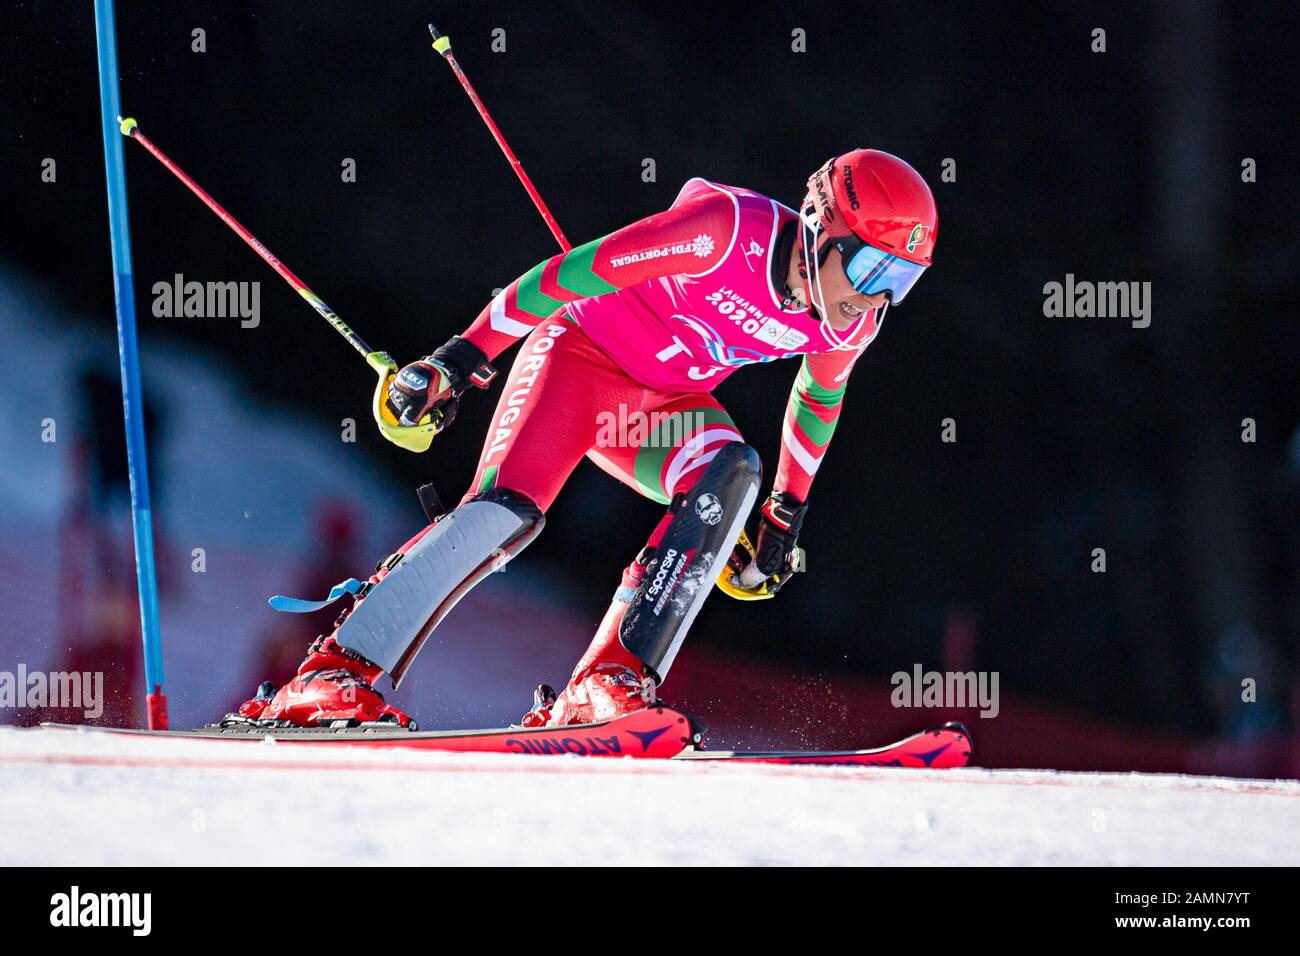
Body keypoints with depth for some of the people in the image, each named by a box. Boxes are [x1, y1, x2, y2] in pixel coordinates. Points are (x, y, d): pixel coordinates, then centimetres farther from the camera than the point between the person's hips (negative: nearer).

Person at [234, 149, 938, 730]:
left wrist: (788, 511, 21)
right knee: (507, 510, -28)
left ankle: (609, 688, -33)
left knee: (730, 470, -28)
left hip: (659, 404, 5)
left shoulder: (853, 320, -9)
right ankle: (337, 674, -24)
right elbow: (579, 270, -25)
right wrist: (465, 356, -24)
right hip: (581, 351, -5)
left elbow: (821, 395, 14)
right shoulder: (727, 230, -29)